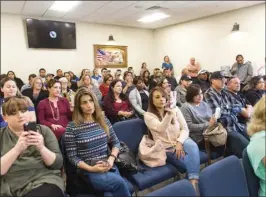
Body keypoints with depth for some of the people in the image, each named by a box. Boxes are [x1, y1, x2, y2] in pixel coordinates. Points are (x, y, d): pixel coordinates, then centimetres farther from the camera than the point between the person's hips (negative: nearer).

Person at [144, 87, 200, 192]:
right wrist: (169, 114, -40)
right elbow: (161, 129, -23)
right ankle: (194, 181, -8)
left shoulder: (175, 109, 5)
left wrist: (179, 142, -16)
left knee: (192, 146, -32)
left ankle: (193, 182, -32)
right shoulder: (148, 115, -6)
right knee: (192, 162, -26)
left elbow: (185, 129, 2)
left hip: (181, 141, 3)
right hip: (168, 149, -3)